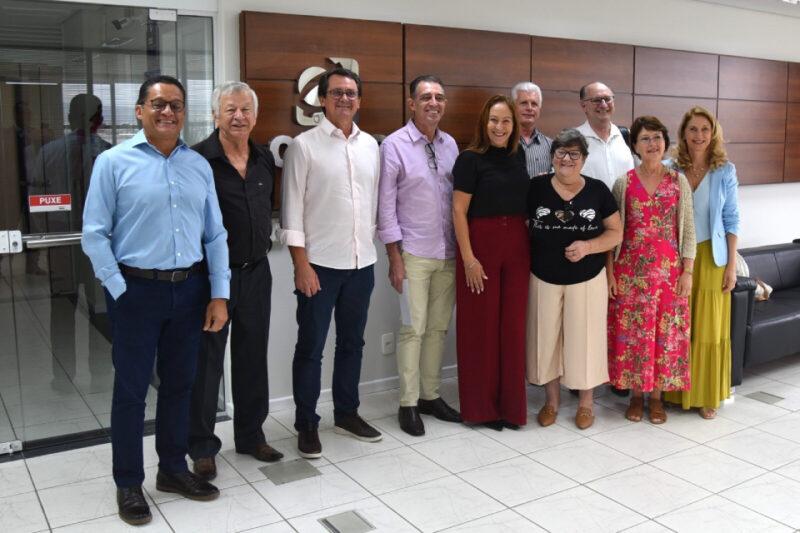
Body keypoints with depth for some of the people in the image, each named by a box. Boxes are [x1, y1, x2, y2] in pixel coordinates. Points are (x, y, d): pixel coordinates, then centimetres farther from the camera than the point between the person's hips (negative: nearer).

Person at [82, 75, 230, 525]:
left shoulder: (200, 165, 6)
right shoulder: (114, 162, -5)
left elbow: (215, 234, 6)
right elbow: (95, 235, -5)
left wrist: (220, 294, 2)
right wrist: (121, 292, -9)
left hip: (190, 289, 4)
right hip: (137, 290, -3)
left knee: (180, 383, 14)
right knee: (132, 388, 7)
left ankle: (174, 468, 31)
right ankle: (129, 483, 22)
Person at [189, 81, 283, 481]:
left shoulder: (265, 159, 7)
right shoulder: (198, 160, -12)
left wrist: (263, 243, 14)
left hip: (256, 271, 6)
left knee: (253, 358, 14)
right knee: (206, 361, 5)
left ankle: (251, 435, 30)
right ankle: (202, 447, 19)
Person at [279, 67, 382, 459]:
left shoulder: (370, 145, 9)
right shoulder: (304, 145, -5)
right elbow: (292, 208, -8)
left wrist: (369, 246, 12)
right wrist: (301, 264, -12)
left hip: (361, 263, 5)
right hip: (319, 264, -5)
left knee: (352, 342, 15)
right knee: (311, 347, 5)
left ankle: (346, 413, 31)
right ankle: (306, 424, 19)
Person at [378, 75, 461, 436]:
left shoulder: (450, 144, 9)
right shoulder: (394, 145, -6)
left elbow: (459, 198, 13)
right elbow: (386, 205, -7)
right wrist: (394, 257, -10)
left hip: (448, 253, 5)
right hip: (414, 253, -5)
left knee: (438, 327, 10)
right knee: (414, 329, -2)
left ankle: (430, 396, 23)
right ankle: (408, 404, 10)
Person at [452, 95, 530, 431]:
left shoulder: (518, 156, 10)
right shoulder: (470, 159, -6)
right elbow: (459, 211, -9)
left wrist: (528, 245, 11)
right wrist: (468, 258, -15)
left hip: (517, 246, 5)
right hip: (481, 244, -5)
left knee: (512, 325, 8)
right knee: (481, 326, 2)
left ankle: (510, 404, 20)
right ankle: (481, 406, 16)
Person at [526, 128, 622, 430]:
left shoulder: (598, 190, -1)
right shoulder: (536, 188, -1)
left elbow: (616, 233, 2)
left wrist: (588, 246, -16)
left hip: (587, 279, 0)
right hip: (544, 279, 1)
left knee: (584, 338, 6)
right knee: (546, 338, 7)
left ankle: (585, 402, 24)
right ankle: (551, 400, 25)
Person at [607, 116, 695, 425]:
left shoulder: (679, 181, 3)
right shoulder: (624, 182, 1)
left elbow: (688, 229, 3)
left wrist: (687, 271, -2)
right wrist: (610, 271, -4)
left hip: (669, 269, 1)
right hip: (631, 269, -1)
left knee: (665, 332, 5)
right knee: (631, 331, 3)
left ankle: (657, 396, 19)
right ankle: (636, 396, 18)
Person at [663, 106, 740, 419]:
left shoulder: (725, 171, 0)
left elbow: (731, 220, 1)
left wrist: (732, 265, -4)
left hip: (711, 257, 0)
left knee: (709, 327, 5)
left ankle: (707, 395, 18)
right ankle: (676, 390, 19)